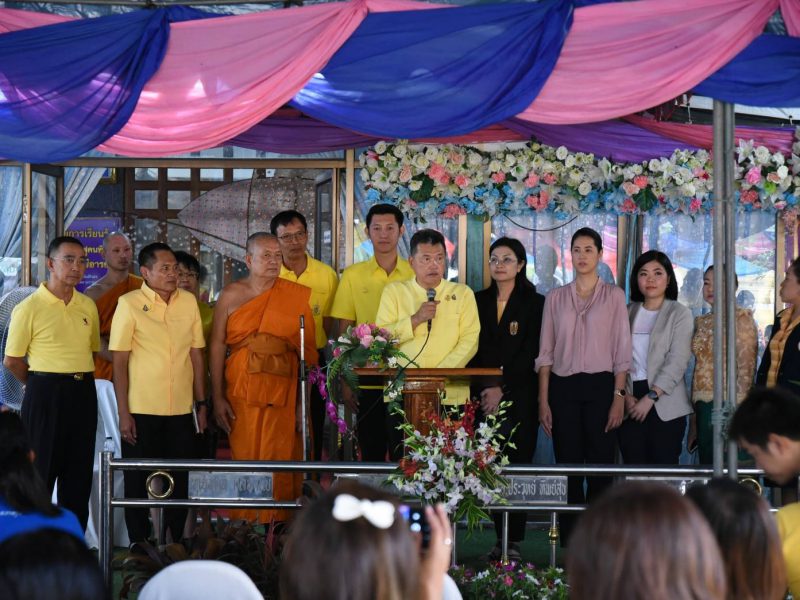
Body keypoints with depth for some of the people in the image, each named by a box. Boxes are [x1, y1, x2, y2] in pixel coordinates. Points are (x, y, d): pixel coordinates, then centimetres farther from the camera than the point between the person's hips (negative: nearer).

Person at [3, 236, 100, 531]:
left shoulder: (88, 306, 8)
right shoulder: (29, 308, -9)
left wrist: (81, 380, 9)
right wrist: (44, 385, 6)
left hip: (83, 394, 5)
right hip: (46, 395, -5)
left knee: (79, 471, 8)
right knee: (42, 470, -1)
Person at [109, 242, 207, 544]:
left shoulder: (188, 302, 7)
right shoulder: (129, 304, -5)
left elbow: (197, 355, 12)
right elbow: (119, 361, -6)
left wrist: (201, 404, 10)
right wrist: (123, 413, -10)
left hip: (181, 410, 4)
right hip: (141, 411, -3)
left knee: (179, 482, 8)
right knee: (138, 482, 4)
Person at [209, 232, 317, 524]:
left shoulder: (296, 296, 6)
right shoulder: (232, 295, 6)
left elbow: (309, 351, 4)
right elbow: (217, 346, 3)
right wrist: (218, 397, -4)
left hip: (284, 396, 0)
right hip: (241, 395, 0)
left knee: (280, 465, -4)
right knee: (244, 460, -1)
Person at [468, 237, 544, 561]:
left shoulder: (534, 303, 3)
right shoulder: (479, 301, 14)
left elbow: (530, 352, -4)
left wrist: (502, 388, -11)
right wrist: (483, 389, -2)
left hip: (518, 395, -3)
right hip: (484, 395, 3)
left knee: (517, 464, -7)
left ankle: (514, 541, -5)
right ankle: (500, 537, 4)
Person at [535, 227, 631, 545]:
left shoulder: (614, 295, 5)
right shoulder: (555, 297, 10)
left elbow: (622, 351, 2)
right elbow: (546, 353, 9)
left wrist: (619, 396, -7)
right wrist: (543, 400, 2)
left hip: (600, 386, -2)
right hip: (563, 387, 2)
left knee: (601, 466, -3)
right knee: (568, 467, 1)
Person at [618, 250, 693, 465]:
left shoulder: (679, 313, 3)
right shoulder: (628, 313, 14)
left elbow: (677, 361, -7)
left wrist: (651, 397, -14)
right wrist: (624, 395, -9)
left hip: (664, 405, -3)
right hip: (631, 404, 3)